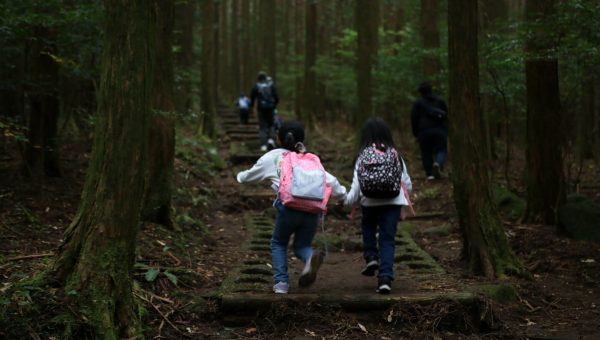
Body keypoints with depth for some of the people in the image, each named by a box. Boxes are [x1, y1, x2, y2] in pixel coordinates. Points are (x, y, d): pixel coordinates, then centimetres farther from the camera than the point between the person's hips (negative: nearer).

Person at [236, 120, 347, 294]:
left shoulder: (272, 157, 16)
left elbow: (248, 176, 30)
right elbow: (330, 180, 17)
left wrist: (241, 176, 53)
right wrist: (342, 194, 35)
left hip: (288, 207, -2)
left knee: (278, 244, 23)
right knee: (302, 245, 19)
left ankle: (281, 283, 9)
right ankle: (311, 259, -16)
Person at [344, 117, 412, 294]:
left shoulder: (363, 156, 0)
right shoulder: (395, 155, 4)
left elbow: (356, 186, -6)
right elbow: (407, 184, 8)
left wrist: (346, 200, 8)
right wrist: (405, 196, 27)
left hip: (369, 202, 0)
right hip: (393, 202, 0)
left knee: (368, 226, 30)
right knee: (387, 240, 4)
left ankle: (371, 257, 12)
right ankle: (385, 278, -6)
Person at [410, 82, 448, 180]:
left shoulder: (418, 103, 5)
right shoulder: (440, 101, 15)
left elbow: (414, 119, 3)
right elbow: (447, 115, 16)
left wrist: (416, 133, 12)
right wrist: (446, 129, 22)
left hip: (424, 131, -1)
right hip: (440, 130, 1)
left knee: (426, 153, 7)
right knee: (441, 150, 2)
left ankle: (429, 173, 1)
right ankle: (438, 164, -28)